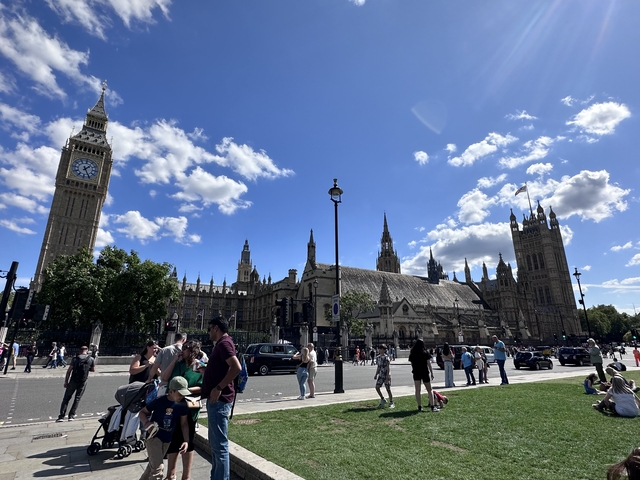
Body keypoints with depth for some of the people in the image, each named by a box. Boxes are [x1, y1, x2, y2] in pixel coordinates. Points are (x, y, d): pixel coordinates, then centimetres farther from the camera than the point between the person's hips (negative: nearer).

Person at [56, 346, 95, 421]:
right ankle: (71, 416, 11)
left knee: (66, 398, 10)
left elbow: (69, 371, -5)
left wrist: (66, 382, 2)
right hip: (83, 382, 1)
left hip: (73, 381, -1)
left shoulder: (75, 358, -5)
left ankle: (61, 416, 8)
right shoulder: (90, 359, -1)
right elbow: (93, 369, 10)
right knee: (77, 398, 12)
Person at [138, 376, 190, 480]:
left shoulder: (182, 405, -11)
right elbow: (142, 412, -8)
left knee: (153, 464, 23)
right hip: (154, 436, -5)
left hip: (167, 439, 5)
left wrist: (186, 441, -11)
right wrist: (147, 423, -26)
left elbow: (184, 424, -2)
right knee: (158, 468, -10)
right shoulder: (159, 401, -22)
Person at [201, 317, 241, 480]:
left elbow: (236, 367, -29)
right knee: (214, 443, 19)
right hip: (215, 399, 11)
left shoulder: (224, 343, -16)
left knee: (220, 444, -3)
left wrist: (219, 388, -26)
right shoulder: (222, 344, 16)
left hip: (219, 400, -11)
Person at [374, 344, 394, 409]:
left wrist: (388, 375, -22)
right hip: (381, 375, 7)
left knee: (388, 388, 0)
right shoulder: (378, 357, 8)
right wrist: (376, 375, 15)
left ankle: (391, 403, 14)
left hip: (386, 375, -7)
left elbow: (388, 367, -15)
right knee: (377, 387, -1)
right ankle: (383, 400, 17)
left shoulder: (386, 357, -13)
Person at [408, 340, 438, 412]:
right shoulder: (425, 354, -9)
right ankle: (432, 406, 4)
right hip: (425, 373, -2)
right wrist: (432, 373, 2)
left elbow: (412, 365, 1)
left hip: (416, 373, 2)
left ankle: (419, 407, 9)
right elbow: (429, 364, -6)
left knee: (418, 390, 8)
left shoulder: (412, 355, -1)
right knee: (429, 390, 8)